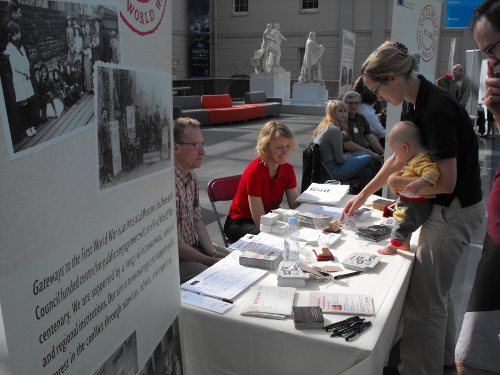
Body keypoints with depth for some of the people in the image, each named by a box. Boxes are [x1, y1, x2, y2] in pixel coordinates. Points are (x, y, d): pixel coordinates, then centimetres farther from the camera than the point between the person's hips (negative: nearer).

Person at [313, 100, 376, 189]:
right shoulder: (334, 130, -21)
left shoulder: (324, 125, 10)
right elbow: (340, 159, -16)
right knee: (368, 159, 1)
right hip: (333, 171, -9)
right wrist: (348, 158, 4)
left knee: (367, 171, 7)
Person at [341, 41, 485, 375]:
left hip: (454, 212, -10)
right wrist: (364, 195, 19)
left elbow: (446, 182, -26)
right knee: (437, 289, 24)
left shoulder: (437, 111, -26)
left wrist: (402, 183, -9)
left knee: (424, 299, -1)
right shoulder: (414, 105, 5)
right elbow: (399, 158, 16)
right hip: (444, 208, 10)